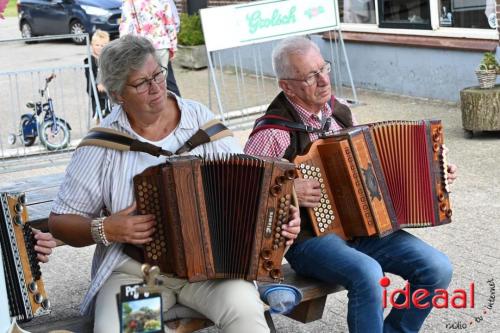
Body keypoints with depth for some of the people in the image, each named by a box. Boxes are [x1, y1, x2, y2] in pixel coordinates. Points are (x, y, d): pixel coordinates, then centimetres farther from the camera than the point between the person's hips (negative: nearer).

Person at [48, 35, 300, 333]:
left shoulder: (202, 121, 3)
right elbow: (61, 222, 4)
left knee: (244, 309, -29)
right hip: (133, 271, 0)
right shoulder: (103, 143, -1)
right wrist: (105, 229, -14)